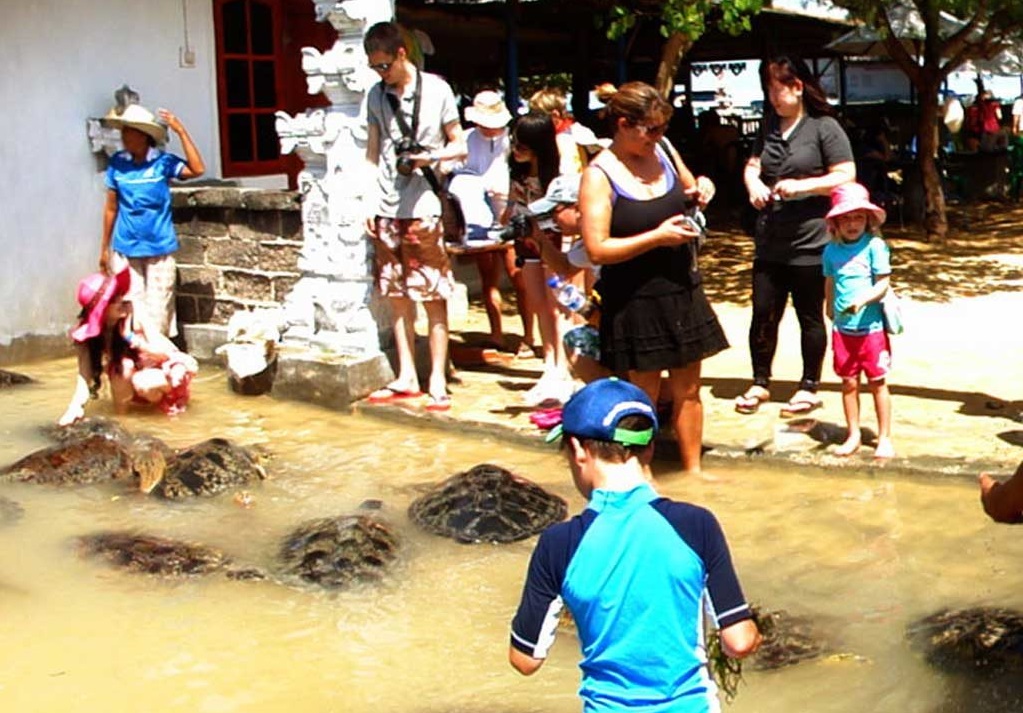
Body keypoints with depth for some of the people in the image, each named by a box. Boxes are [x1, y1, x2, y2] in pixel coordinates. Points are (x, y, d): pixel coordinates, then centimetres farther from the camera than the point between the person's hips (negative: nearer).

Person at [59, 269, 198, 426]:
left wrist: (131, 338, -36)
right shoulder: (87, 331, -21)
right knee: (123, 365, -31)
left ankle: (169, 398, -1)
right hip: (138, 370, 2)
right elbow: (85, 372, -27)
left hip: (166, 366, -2)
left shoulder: (134, 317, -27)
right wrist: (76, 407, -44)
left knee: (142, 383, -32)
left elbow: (165, 353, -24)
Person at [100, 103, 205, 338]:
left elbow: (197, 170, -23)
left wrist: (181, 131, -25)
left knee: (158, 310, 3)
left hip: (159, 249, -2)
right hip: (125, 251, 2)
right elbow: (111, 208, 8)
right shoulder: (117, 163, 1)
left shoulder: (162, 162, -6)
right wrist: (104, 249, 11)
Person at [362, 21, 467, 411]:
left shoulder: (436, 89, -2)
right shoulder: (376, 96, 10)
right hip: (386, 208, 4)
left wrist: (430, 156, -16)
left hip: (423, 208, -4)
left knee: (433, 297, -2)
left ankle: (437, 380, 4)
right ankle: (407, 377, 17)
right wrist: (368, 203, 8)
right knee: (396, 295, 8)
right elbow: (372, 154, 14)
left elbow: (460, 147, 3)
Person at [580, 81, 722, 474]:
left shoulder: (663, 152, 4)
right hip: (636, 301, -6)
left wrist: (697, 195, 1)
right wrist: (657, 237, -22)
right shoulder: (599, 176, -13)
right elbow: (597, 249, -19)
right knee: (644, 395, 6)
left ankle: (692, 467, 28)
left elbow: (690, 186, 24)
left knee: (687, 389, 14)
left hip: (682, 292, 6)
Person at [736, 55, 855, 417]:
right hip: (769, 241, 5)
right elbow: (752, 165, 15)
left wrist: (801, 186, -20)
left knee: (810, 316, 7)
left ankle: (809, 387, 20)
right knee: (763, 313, 7)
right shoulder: (769, 126, 13)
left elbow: (846, 176, -10)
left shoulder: (824, 126, -7)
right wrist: (754, 184, -8)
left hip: (809, 242, -5)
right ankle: (760, 383, 23)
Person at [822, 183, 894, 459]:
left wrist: (862, 300, -24)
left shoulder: (875, 246, -8)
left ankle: (884, 439, 17)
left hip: (871, 326, -3)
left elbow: (883, 284, -10)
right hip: (843, 328, 3)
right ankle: (853, 436, 25)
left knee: (878, 382, 6)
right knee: (848, 383, 11)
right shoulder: (831, 250, 4)